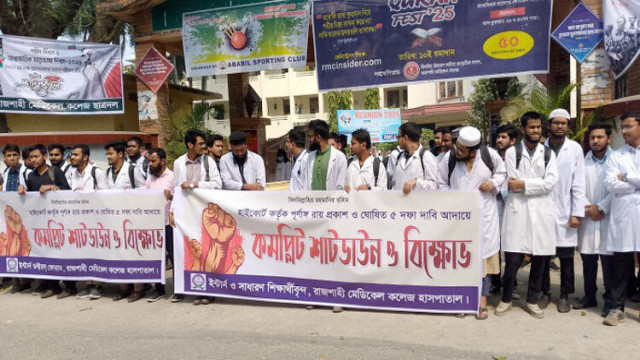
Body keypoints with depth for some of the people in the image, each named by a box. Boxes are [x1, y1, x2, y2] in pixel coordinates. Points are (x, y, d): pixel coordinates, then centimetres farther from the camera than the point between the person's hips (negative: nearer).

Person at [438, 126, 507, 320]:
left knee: (484, 255, 2)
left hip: (484, 215, 0)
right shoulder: (449, 157, -5)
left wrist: (493, 182, -9)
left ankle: (482, 301, 12)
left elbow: (502, 172, 11)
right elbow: (442, 183, 7)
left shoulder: (489, 155, -7)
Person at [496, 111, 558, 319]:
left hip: (541, 212, 3)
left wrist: (524, 184, -9)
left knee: (539, 259, 7)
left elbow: (551, 182, -3)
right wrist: (538, 184, -4)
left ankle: (532, 300, 22)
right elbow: (512, 184, -6)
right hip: (518, 211, -2)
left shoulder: (548, 154, 11)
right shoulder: (512, 152, 4)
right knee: (512, 259, -3)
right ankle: (506, 298, 16)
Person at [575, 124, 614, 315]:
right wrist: (588, 209, -6)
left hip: (608, 217, -3)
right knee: (588, 258, 9)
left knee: (608, 260, -1)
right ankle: (589, 296, 21)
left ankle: (610, 300, 10)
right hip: (587, 218, 3)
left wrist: (600, 207, -10)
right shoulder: (583, 161, 9)